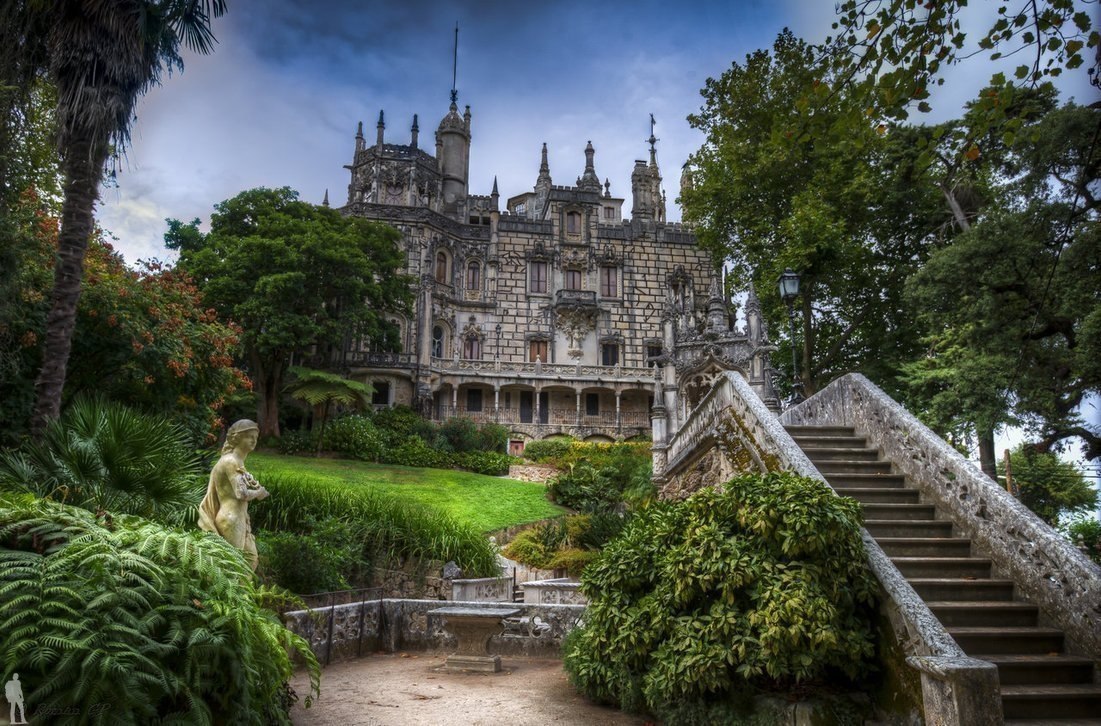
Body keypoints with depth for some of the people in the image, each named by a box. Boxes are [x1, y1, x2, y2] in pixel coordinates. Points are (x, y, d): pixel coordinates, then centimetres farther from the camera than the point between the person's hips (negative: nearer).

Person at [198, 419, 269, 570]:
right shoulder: (232, 462, -18)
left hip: (238, 517, 10)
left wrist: (256, 491, 0)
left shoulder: (237, 460, 12)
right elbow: (242, 494, -24)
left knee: (251, 557, 15)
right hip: (231, 518, -10)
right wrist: (259, 493, -7)